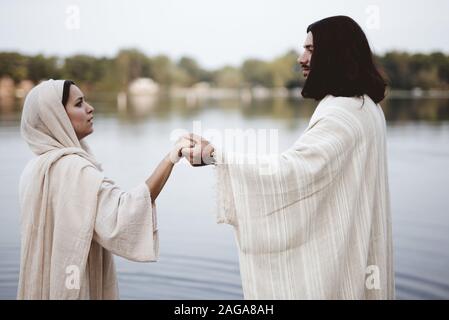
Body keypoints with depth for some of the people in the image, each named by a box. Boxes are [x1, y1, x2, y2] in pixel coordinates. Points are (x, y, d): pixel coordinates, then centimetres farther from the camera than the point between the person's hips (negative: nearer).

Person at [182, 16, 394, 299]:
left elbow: (289, 170, -31)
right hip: (349, 247, 10)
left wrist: (215, 155, -29)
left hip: (340, 255, -10)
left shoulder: (343, 113, -22)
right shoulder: (364, 106, 11)